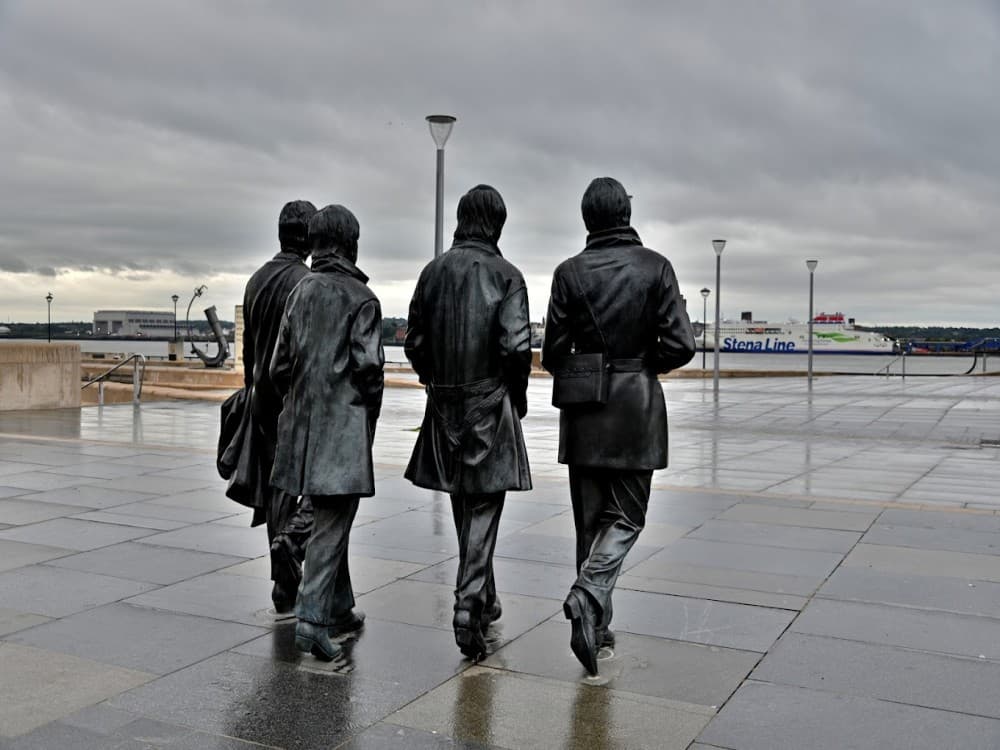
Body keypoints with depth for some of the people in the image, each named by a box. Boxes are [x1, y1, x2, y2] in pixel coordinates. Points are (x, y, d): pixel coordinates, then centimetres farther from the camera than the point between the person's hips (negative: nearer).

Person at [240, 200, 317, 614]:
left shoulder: (256, 280, 10)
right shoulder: (308, 281, -12)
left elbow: (248, 346, 16)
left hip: (264, 397, 7)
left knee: (277, 486, 10)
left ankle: (286, 587, 15)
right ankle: (293, 536, -18)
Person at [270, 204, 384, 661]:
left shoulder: (300, 292, 10)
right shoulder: (361, 298, -8)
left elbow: (280, 363, 10)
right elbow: (368, 365, -13)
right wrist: (370, 414, 1)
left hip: (303, 422, 7)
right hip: (345, 424, -6)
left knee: (328, 517, 17)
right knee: (332, 522, -3)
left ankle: (339, 610, 28)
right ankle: (311, 618, -9)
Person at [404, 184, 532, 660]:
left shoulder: (433, 272, 4)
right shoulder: (506, 275, -9)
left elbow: (415, 342, 5)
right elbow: (517, 346, -17)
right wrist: (518, 394, -1)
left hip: (445, 404, 5)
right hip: (490, 403, -4)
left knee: (463, 504, 16)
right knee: (484, 505, 2)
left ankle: (484, 601, 30)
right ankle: (468, 604, -7)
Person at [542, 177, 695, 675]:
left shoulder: (570, 273, -3)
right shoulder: (655, 267, -5)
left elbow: (553, 353, -3)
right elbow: (680, 345, -10)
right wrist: (645, 366, 10)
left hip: (583, 410, 2)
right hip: (637, 409, -1)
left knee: (590, 517, 12)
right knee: (626, 515, 9)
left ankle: (597, 626, 18)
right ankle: (589, 594, -16)